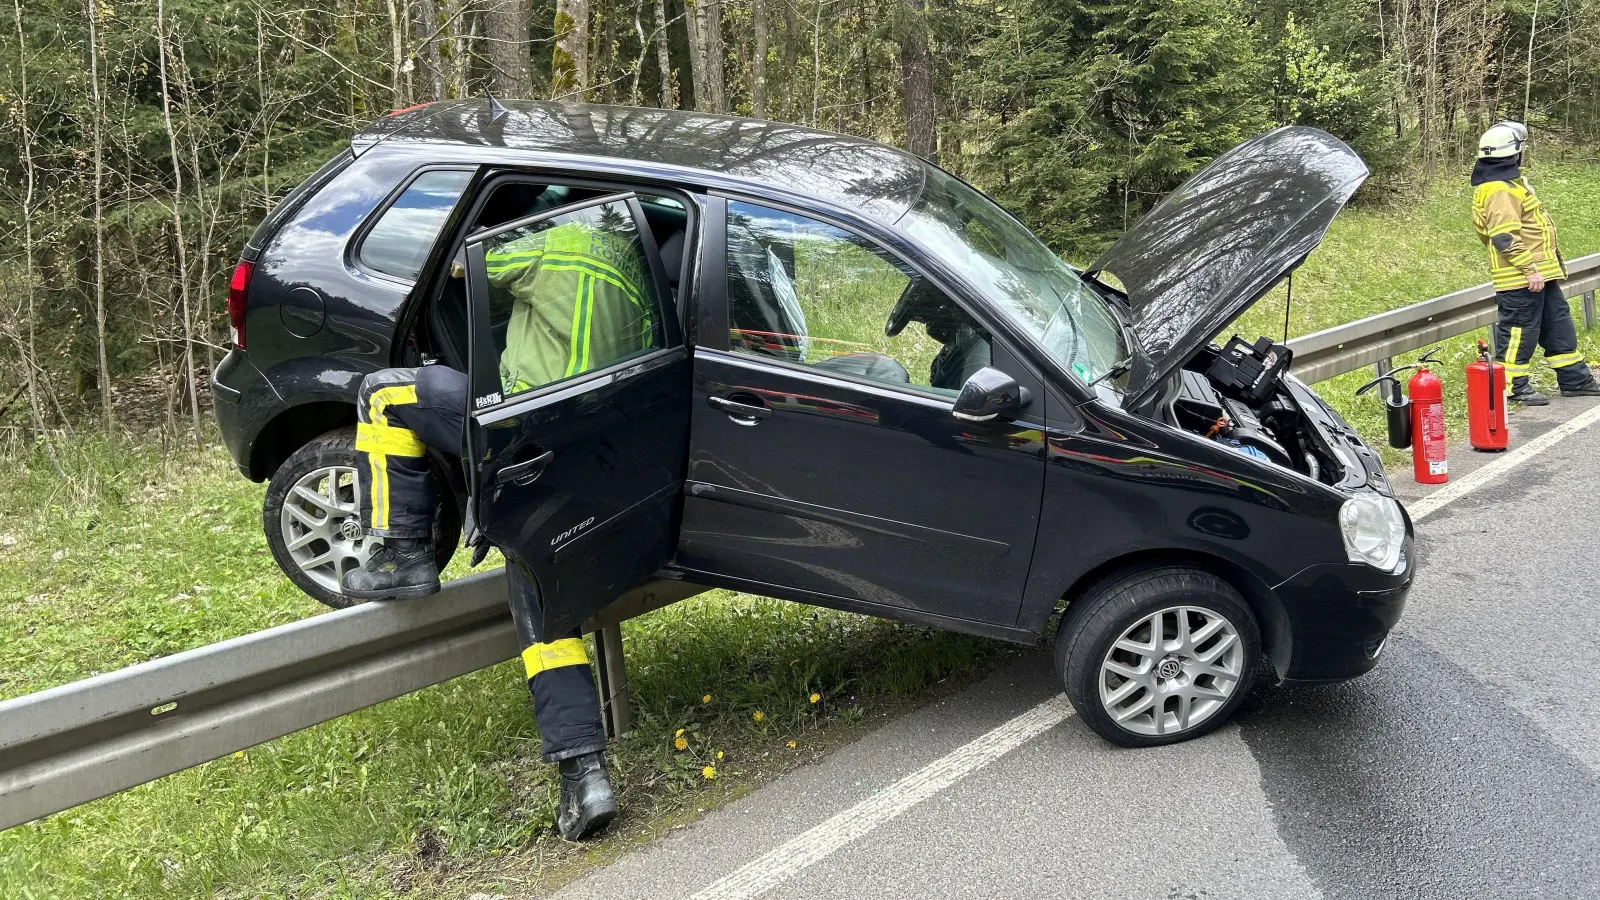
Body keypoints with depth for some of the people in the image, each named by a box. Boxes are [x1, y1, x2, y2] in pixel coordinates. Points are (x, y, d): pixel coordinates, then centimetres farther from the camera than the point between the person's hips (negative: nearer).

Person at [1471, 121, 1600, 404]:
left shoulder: (1509, 182, 16)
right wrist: (1529, 269, -26)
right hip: (1521, 278, -11)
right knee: (1520, 331, -3)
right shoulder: (1499, 191, -20)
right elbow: (1505, 237, -27)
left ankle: (1575, 380, 23)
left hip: (1540, 274, 11)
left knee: (1558, 324, 15)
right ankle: (1512, 386, 8)